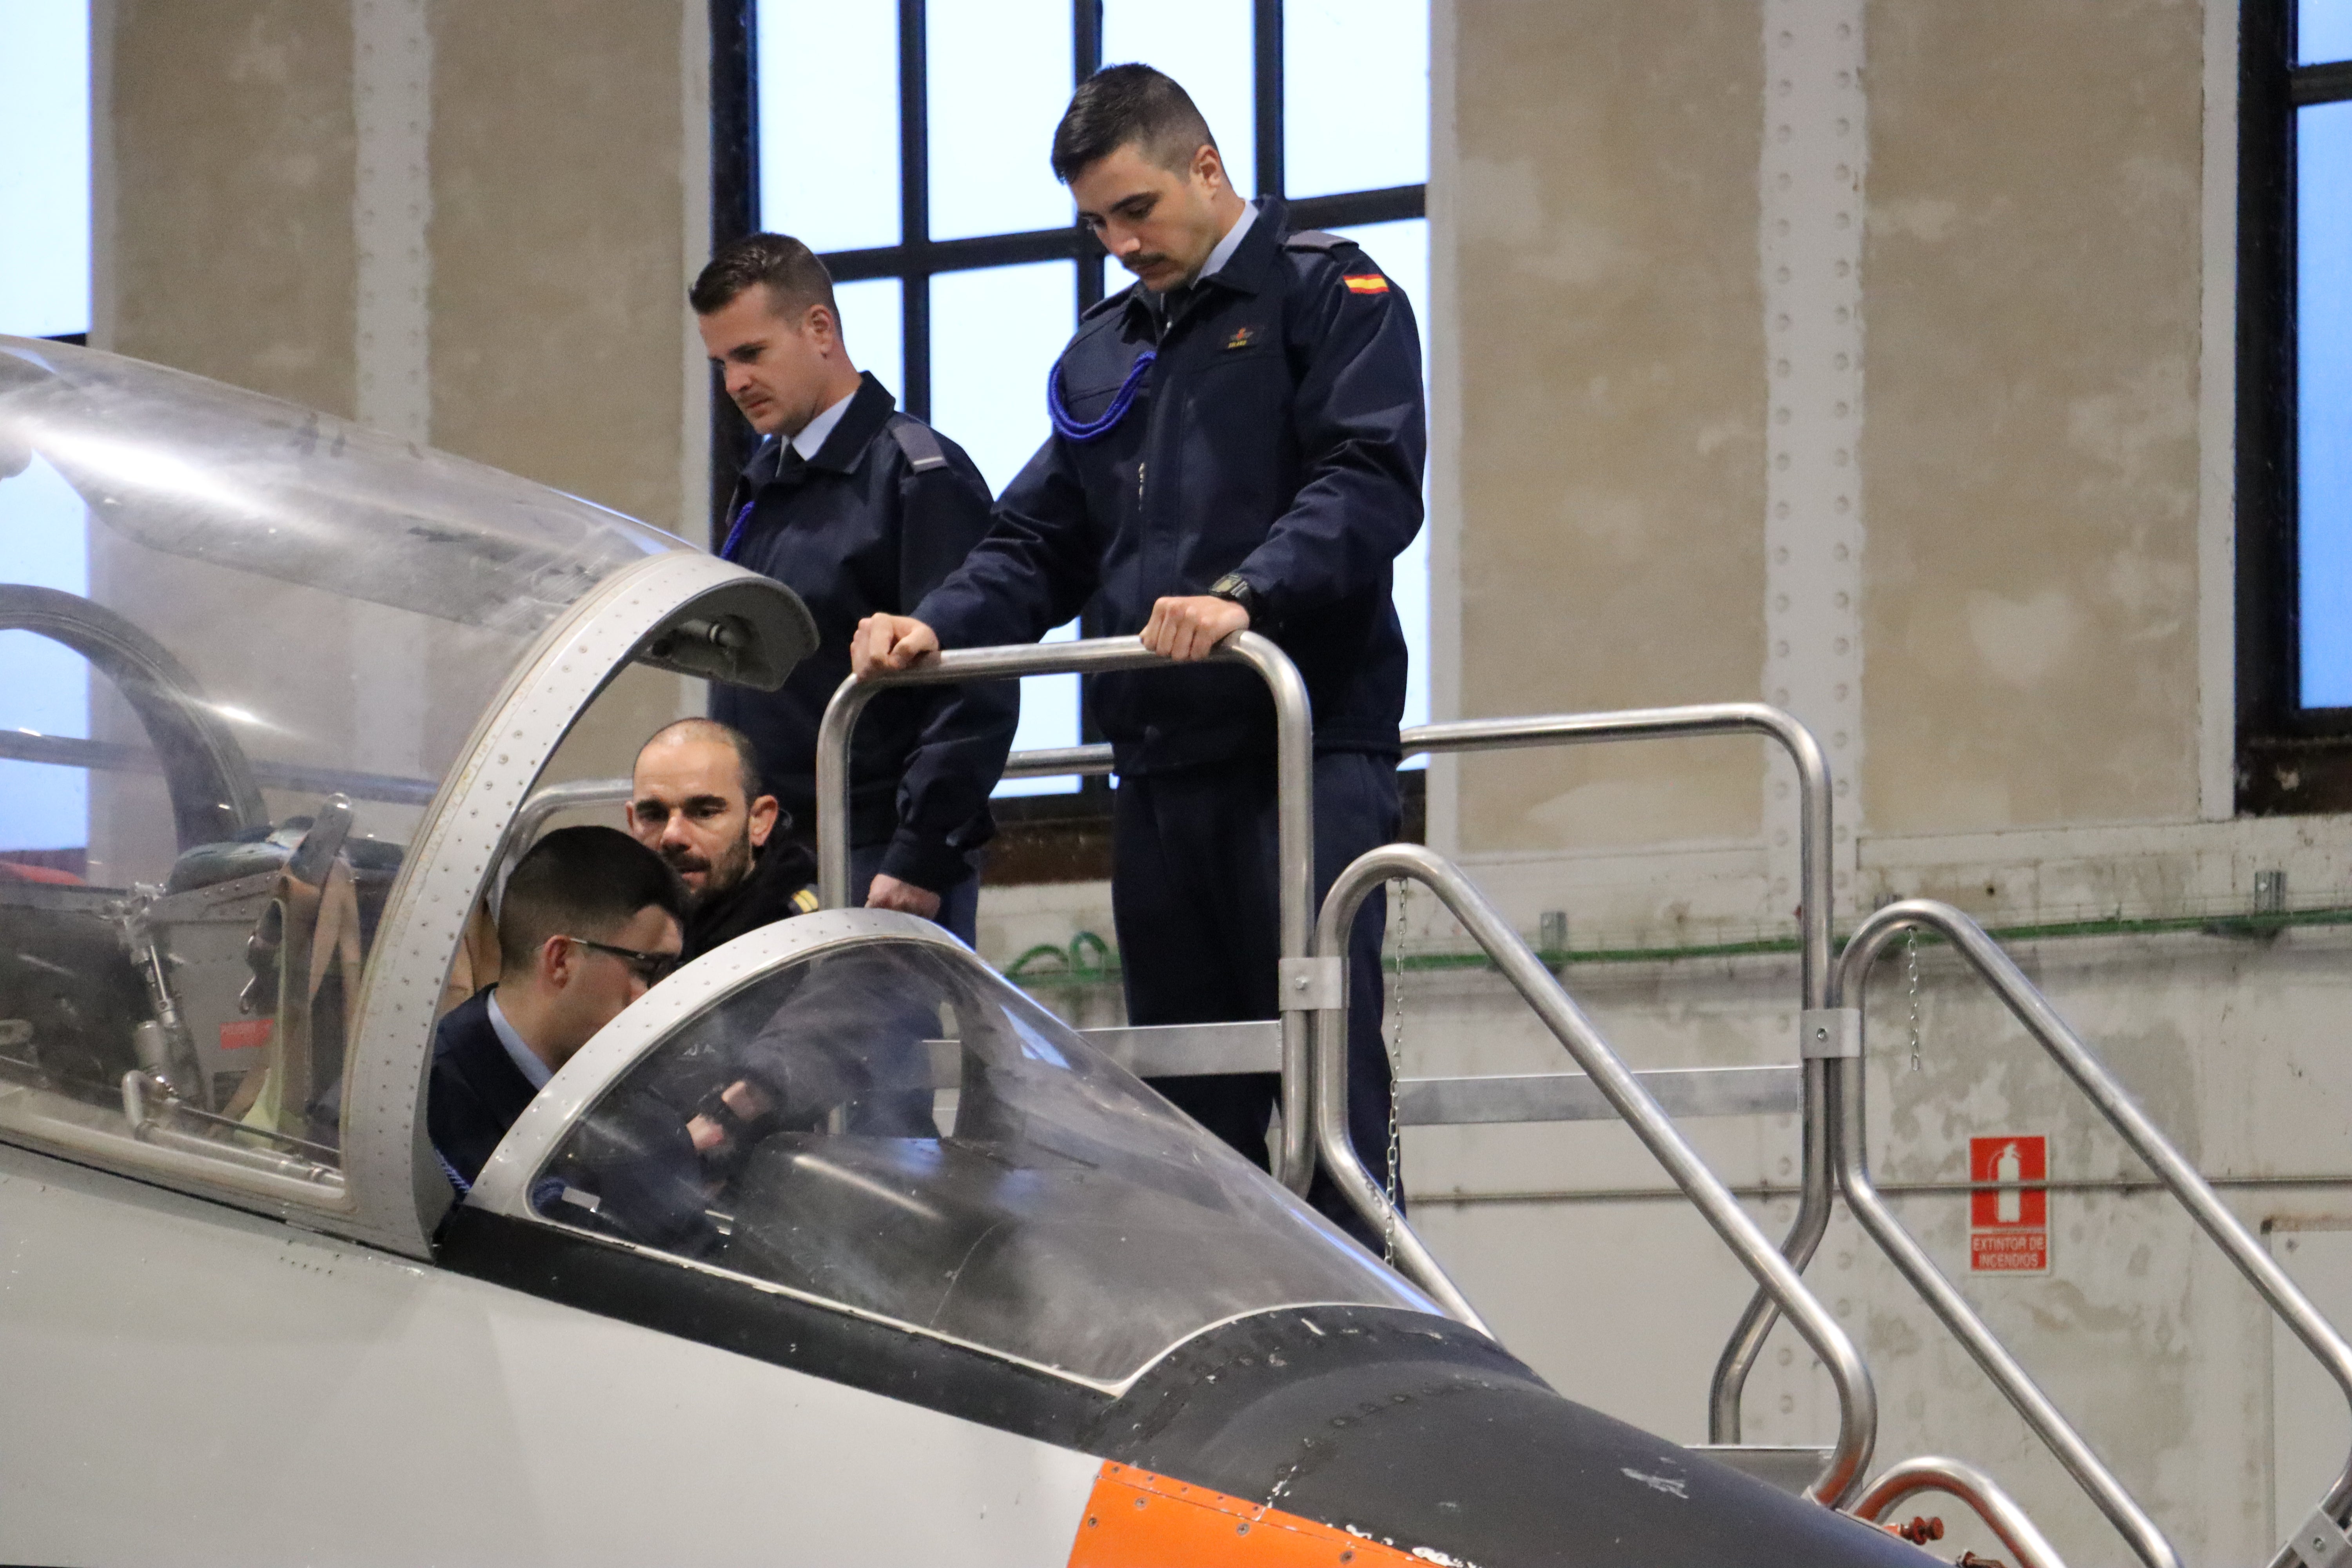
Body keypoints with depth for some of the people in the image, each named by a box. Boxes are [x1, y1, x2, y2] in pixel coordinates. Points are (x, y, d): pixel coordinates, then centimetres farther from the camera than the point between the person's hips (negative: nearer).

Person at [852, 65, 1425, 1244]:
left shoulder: (1329, 296, 1)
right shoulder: (1100, 359, 23)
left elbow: (1370, 484, -13)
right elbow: (1040, 546, 22)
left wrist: (1243, 594, -29)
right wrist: (937, 626, 1)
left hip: (1307, 751, -7)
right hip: (1159, 764, 7)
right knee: (1187, 1110, 5)